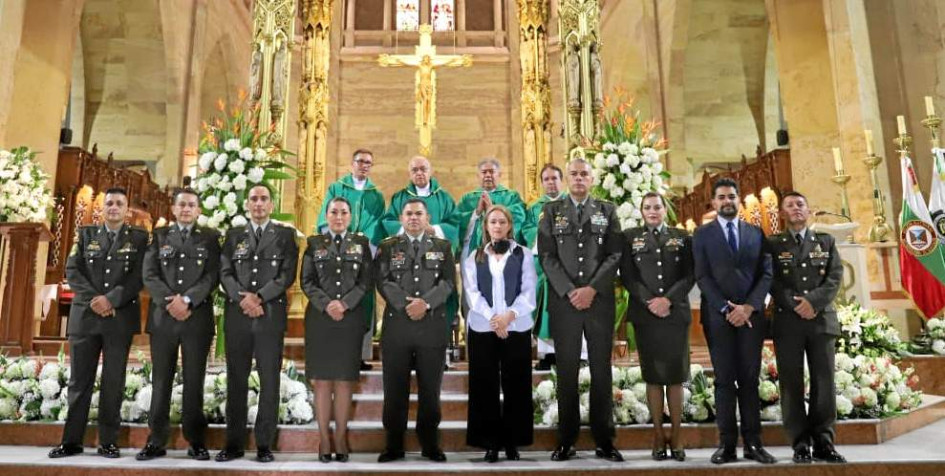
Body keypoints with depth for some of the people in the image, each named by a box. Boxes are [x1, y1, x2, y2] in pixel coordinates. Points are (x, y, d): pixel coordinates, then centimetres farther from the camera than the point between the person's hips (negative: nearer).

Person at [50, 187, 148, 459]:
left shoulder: (139, 238, 6)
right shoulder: (85, 234, 12)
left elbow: (139, 276, -4)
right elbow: (72, 271, 3)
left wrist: (111, 299, -16)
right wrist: (93, 299, -11)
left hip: (121, 317, -2)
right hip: (85, 315, 2)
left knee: (113, 381, 1)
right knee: (80, 379, 5)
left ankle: (108, 441, 9)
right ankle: (72, 440, 13)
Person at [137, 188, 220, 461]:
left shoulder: (210, 238, 8)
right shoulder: (159, 236, 13)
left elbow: (212, 275, -3)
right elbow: (149, 275, 2)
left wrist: (187, 300, -15)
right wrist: (169, 301, -12)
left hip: (198, 317, -1)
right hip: (163, 317, 1)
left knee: (194, 380, 3)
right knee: (161, 380, 5)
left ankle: (196, 441, 10)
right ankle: (156, 441, 12)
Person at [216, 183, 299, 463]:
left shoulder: (285, 235, 8)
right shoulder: (234, 235, 15)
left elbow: (288, 274, -2)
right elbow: (225, 273, 5)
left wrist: (259, 297, -13)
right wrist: (242, 297, -12)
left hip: (271, 314, -2)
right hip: (237, 315, 2)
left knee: (269, 381, 0)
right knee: (236, 381, 6)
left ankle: (265, 444, 7)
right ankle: (234, 443, 14)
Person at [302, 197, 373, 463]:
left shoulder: (361, 243, 9)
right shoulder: (314, 243, 9)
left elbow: (366, 281, 1)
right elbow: (307, 281, 2)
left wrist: (344, 303, -13)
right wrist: (326, 305, -12)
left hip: (351, 319, 0)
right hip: (319, 318, 0)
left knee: (345, 380, 3)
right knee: (322, 380, 1)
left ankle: (341, 438, 11)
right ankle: (324, 439, 8)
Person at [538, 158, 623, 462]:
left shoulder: (607, 211, 10)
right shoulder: (552, 211, 8)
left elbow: (614, 255, 1)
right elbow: (547, 256, 0)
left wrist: (592, 289, -11)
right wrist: (569, 291, -11)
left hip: (600, 301, 1)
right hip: (563, 301, 0)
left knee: (601, 371, 5)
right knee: (567, 372, 4)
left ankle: (604, 440, 14)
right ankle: (566, 440, 13)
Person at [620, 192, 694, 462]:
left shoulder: (682, 237, 11)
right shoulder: (630, 237, 8)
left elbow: (689, 275, 2)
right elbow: (627, 275, 0)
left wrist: (668, 300, -13)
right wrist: (649, 301, -13)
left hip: (676, 313, 1)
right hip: (645, 314, -1)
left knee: (676, 376, 2)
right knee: (653, 376, 3)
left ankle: (676, 437, 11)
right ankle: (658, 436, 10)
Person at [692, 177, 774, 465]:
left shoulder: (756, 233, 13)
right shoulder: (702, 234, 6)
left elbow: (766, 273, 5)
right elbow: (702, 276, -2)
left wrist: (749, 307, -9)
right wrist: (726, 308, -12)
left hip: (751, 314, 2)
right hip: (718, 315, -2)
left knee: (749, 379, 4)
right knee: (724, 380, 0)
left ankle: (753, 443, 8)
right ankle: (727, 444, 3)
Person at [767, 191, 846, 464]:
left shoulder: (826, 242, 15)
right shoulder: (772, 244, 9)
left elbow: (835, 276, 3)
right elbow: (771, 281, 0)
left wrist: (814, 301, -11)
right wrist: (795, 305, -13)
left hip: (822, 319, 2)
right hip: (787, 321, -2)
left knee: (824, 381, -1)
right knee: (791, 383, -2)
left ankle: (823, 442, 8)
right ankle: (801, 444, 3)